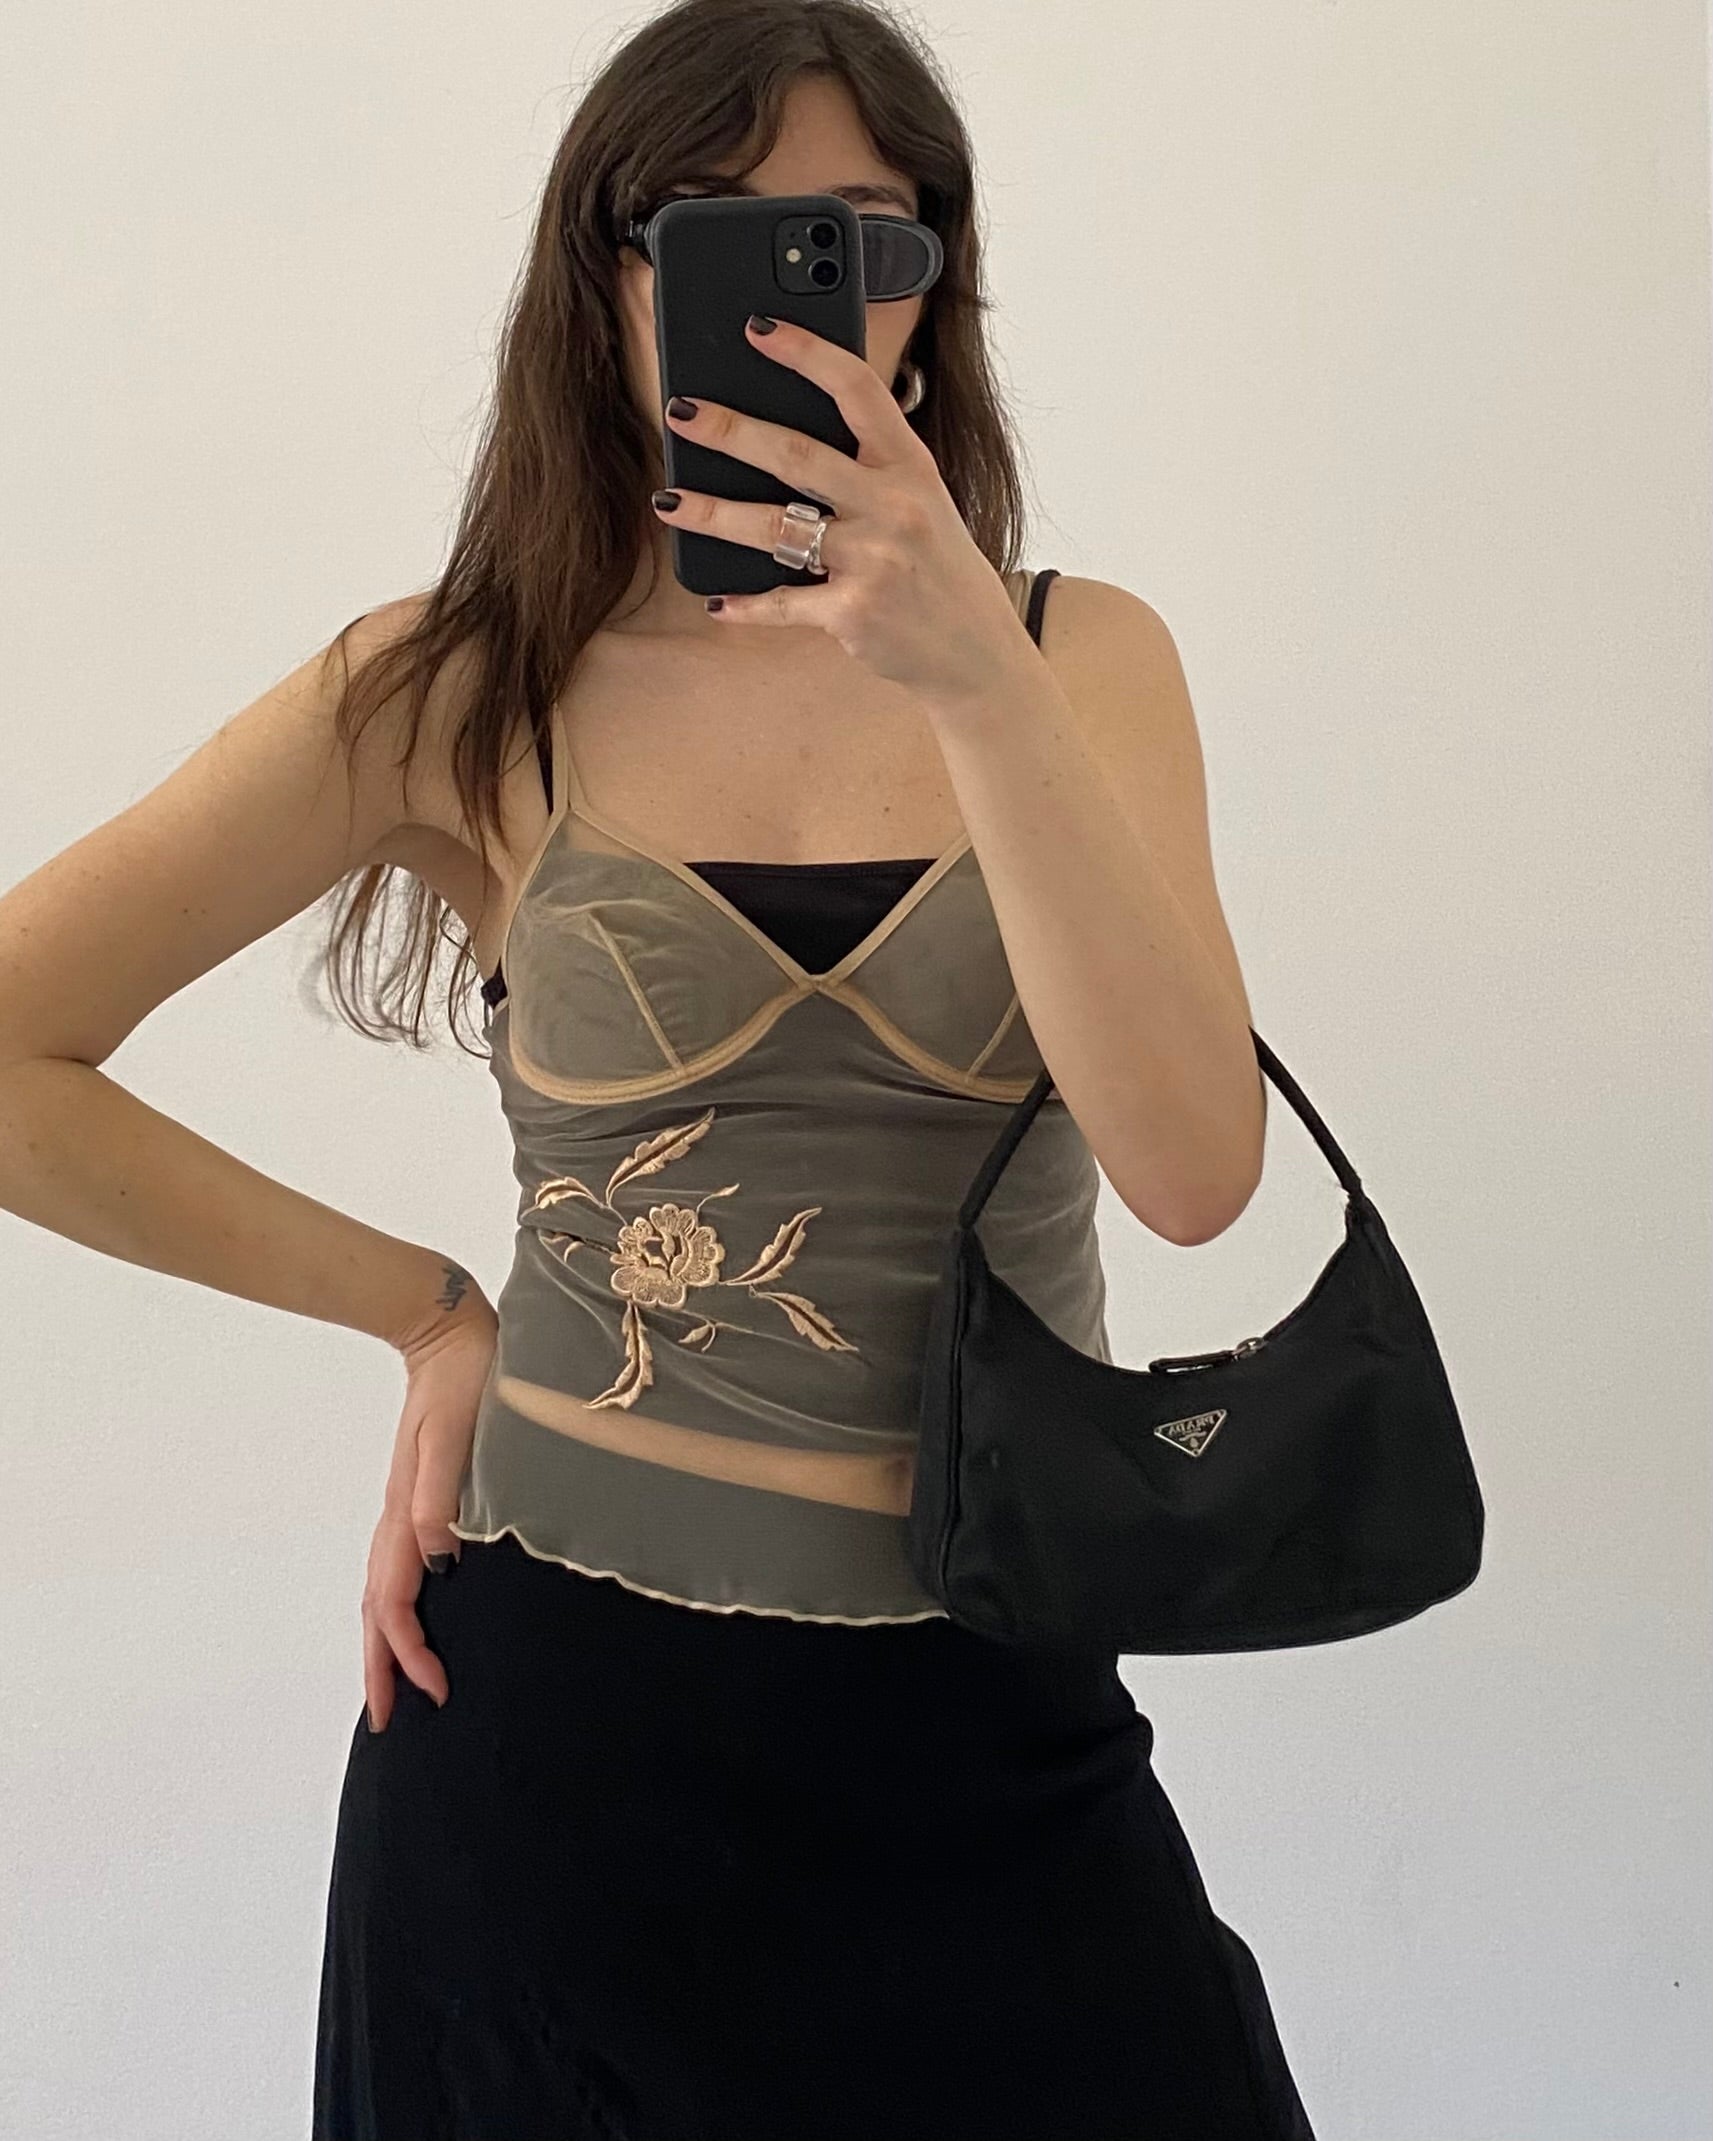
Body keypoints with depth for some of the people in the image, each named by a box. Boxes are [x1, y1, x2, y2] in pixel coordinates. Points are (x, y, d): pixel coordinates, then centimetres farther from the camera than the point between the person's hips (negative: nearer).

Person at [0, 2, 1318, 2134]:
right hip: (560, 1702, -1)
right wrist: (429, 1311, -2)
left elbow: (1192, 1164, -14)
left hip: (990, 1722, 1)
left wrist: (977, 675, -23)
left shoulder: (1080, 656, 1)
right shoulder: (452, 697, -2)